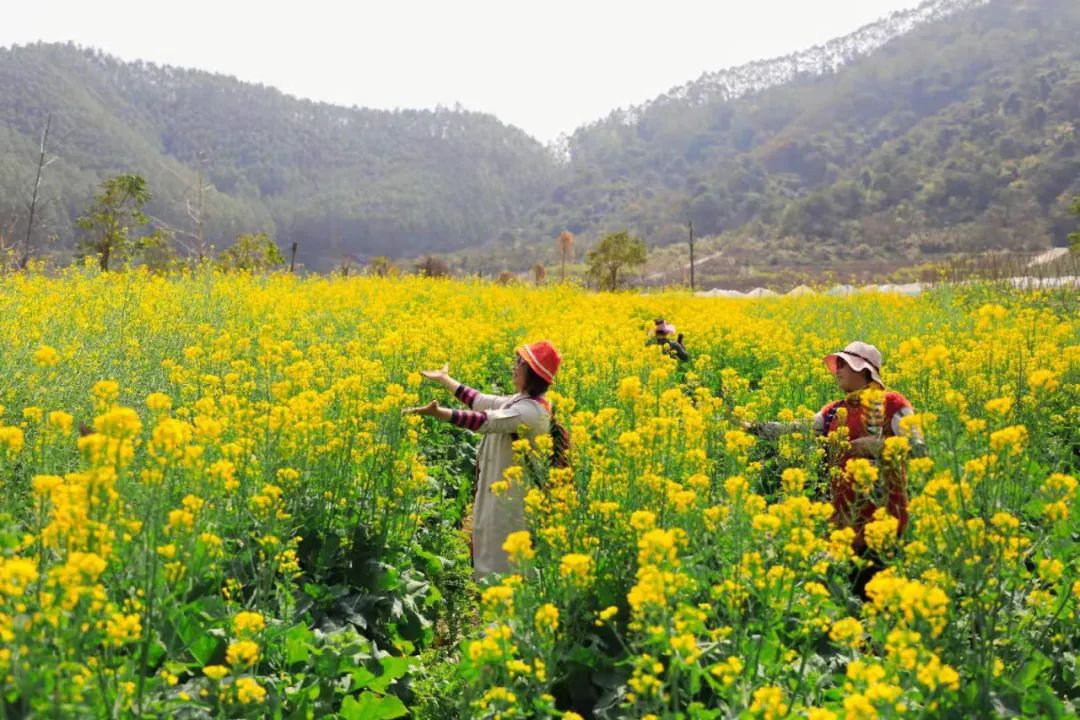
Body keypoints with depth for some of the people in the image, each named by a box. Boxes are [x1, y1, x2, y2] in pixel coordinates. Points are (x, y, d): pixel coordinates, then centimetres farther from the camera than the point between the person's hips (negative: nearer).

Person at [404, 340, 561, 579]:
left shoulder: (529, 410, -23)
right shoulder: (523, 401, 9)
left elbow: (486, 421, -34)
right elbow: (481, 402, 17)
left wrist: (438, 413, -42)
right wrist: (444, 380, 22)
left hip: (509, 499, -10)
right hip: (498, 493, 10)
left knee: (500, 564, -3)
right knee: (491, 556, 17)